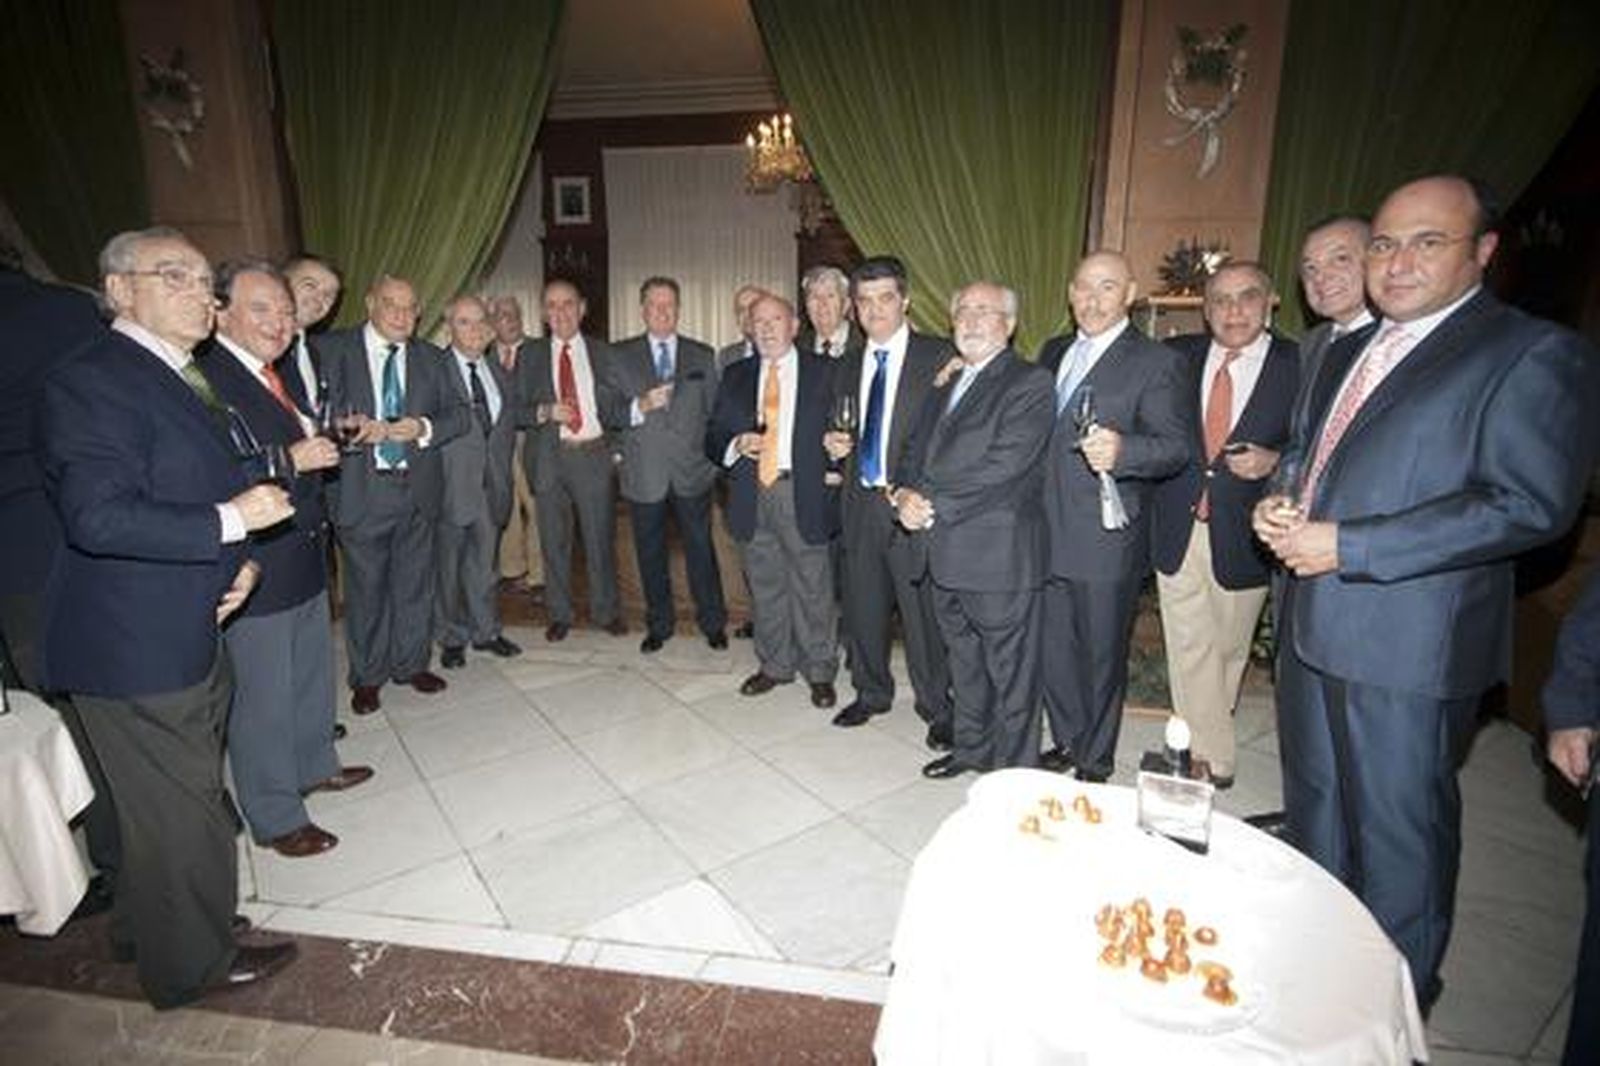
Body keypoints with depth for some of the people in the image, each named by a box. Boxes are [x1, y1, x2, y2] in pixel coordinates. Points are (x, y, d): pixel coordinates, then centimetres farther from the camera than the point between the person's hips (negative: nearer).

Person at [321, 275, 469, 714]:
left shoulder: (429, 357, 10)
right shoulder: (335, 349, 1)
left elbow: (459, 413, 5)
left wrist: (424, 427, -13)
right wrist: (352, 427, -24)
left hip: (418, 488, 3)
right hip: (361, 491, -3)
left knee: (416, 582, 12)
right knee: (365, 587, 6)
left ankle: (412, 663, 29)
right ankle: (367, 677, 22)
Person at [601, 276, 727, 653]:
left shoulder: (703, 356, 9)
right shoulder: (620, 356, 5)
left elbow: (715, 411, 10)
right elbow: (606, 411, -1)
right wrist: (639, 407, -18)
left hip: (693, 471, 0)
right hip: (644, 475, 0)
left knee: (701, 549, 6)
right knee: (651, 553, 10)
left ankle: (713, 622, 22)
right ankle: (659, 625, 26)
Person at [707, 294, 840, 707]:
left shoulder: (824, 372, 4)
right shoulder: (735, 375, 12)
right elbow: (713, 436, 10)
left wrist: (836, 462, -14)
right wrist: (735, 445, -10)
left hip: (802, 493, -3)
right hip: (752, 495, 3)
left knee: (812, 585, 3)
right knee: (764, 585, 13)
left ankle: (819, 670, 19)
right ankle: (775, 665, 29)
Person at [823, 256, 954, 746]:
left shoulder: (938, 355, -5)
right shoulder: (849, 363, 14)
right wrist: (837, 445, 2)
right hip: (860, 503, 6)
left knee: (923, 610, 2)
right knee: (861, 608, 15)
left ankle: (937, 709, 21)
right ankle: (871, 693, 36)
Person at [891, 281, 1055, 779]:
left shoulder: (1031, 385, -7)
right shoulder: (944, 386, 18)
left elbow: (1003, 468, -18)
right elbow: (914, 452, 16)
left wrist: (933, 504, -16)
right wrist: (905, 493, -6)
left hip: (998, 555, -7)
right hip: (943, 552, 7)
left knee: (1011, 673, 5)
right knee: (964, 664, 21)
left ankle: (1014, 771, 21)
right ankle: (971, 747, 38)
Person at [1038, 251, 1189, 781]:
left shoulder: (1154, 362, -7)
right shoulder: (1052, 352, 13)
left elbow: (1176, 445, -15)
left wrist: (1121, 450, -34)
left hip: (1106, 542, -5)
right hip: (1047, 535, 6)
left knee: (1101, 656, 8)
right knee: (1053, 650, 16)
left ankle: (1095, 762, 26)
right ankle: (1067, 741, 36)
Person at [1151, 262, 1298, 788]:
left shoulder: (1299, 365, -4)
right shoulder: (1178, 356, 3)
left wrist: (1274, 462, -19)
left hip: (1243, 537, -1)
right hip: (1178, 528, 2)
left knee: (1229, 650, 14)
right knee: (1190, 650, 6)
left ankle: (1205, 750, 34)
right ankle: (1212, 760, 22)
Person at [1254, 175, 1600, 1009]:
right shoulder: (1346, 354, 15)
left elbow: (1532, 504, -19)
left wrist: (1345, 547, -22)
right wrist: (1279, 504, 1)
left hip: (1408, 649, -8)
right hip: (1314, 629, 8)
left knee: (1398, 832, 7)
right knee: (1314, 807, 23)